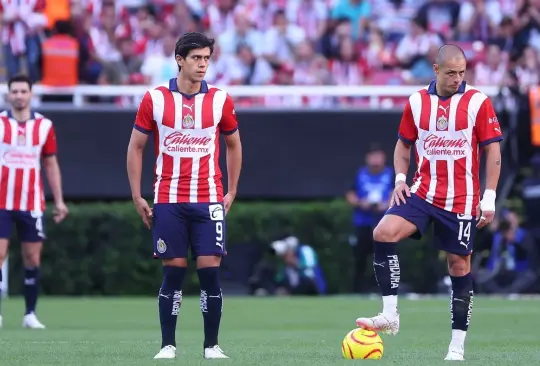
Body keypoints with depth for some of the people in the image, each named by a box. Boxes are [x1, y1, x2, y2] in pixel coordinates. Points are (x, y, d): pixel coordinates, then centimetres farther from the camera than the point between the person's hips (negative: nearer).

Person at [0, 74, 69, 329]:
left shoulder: (44, 126, 5)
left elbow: (51, 165, 12)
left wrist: (59, 201, 7)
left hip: (32, 204, 2)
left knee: (32, 258, 4)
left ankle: (30, 314, 12)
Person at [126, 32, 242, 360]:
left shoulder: (220, 100, 2)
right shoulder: (155, 99, 0)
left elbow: (234, 144, 16)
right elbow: (136, 148, 7)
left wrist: (232, 192, 11)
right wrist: (137, 197, 2)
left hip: (209, 200, 1)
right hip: (168, 200, -1)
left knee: (210, 270, -5)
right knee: (173, 271, 0)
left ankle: (212, 345, 3)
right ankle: (168, 345, 7)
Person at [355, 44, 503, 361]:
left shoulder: (478, 102, -5)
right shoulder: (417, 102, 4)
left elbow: (493, 151, -3)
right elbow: (404, 145, 16)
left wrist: (489, 198, -8)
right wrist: (400, 178, 0)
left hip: (461, 200, -2)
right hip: (423, 192, 2)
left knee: (460, 265, 2)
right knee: (384, 233, -20)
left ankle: (458, 345, 10)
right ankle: (390, 314, -17)